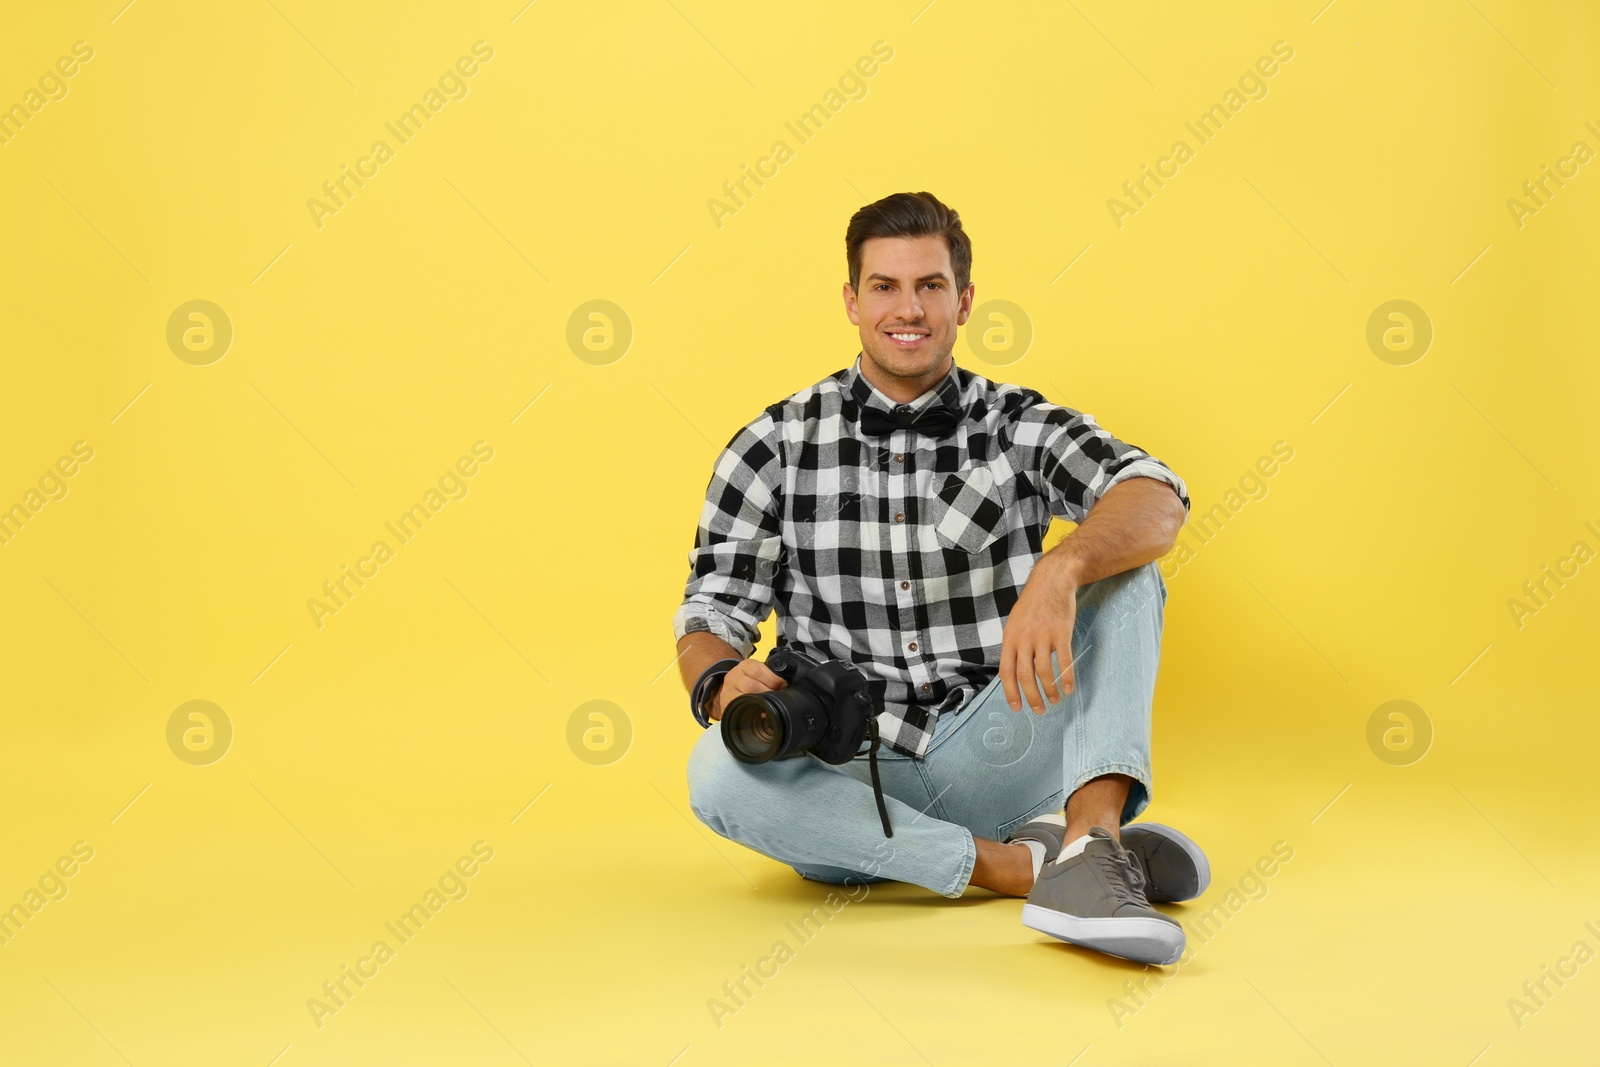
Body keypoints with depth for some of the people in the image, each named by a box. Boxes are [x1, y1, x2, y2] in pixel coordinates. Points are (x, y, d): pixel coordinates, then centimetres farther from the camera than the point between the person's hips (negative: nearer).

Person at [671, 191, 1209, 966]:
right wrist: (721, 682, -24)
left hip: (992, 758, 0)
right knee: (719, 769, -32)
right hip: (849, 779, 0)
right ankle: (1027, 865, -28)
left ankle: (1088, 848, -36)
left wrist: (1060, 570, -39)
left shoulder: (1021, 427, 2)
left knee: (1118, 562, -16)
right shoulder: (771, 449, 4)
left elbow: (1157, 498, -17)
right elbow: (710, 617, 1)